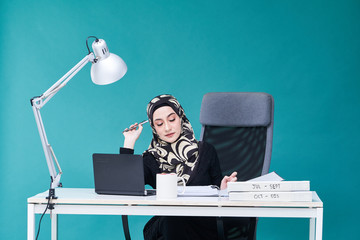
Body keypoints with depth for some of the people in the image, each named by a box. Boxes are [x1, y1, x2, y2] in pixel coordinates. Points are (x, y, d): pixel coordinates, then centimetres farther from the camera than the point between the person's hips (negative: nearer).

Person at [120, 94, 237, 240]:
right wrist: (129, 143, -1)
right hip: (163, 226, 0)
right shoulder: (151, 159, 10)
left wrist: (223, 189, -11)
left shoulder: (205, 151, 12)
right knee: (171, 218, -35)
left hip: (202, 228, 0)